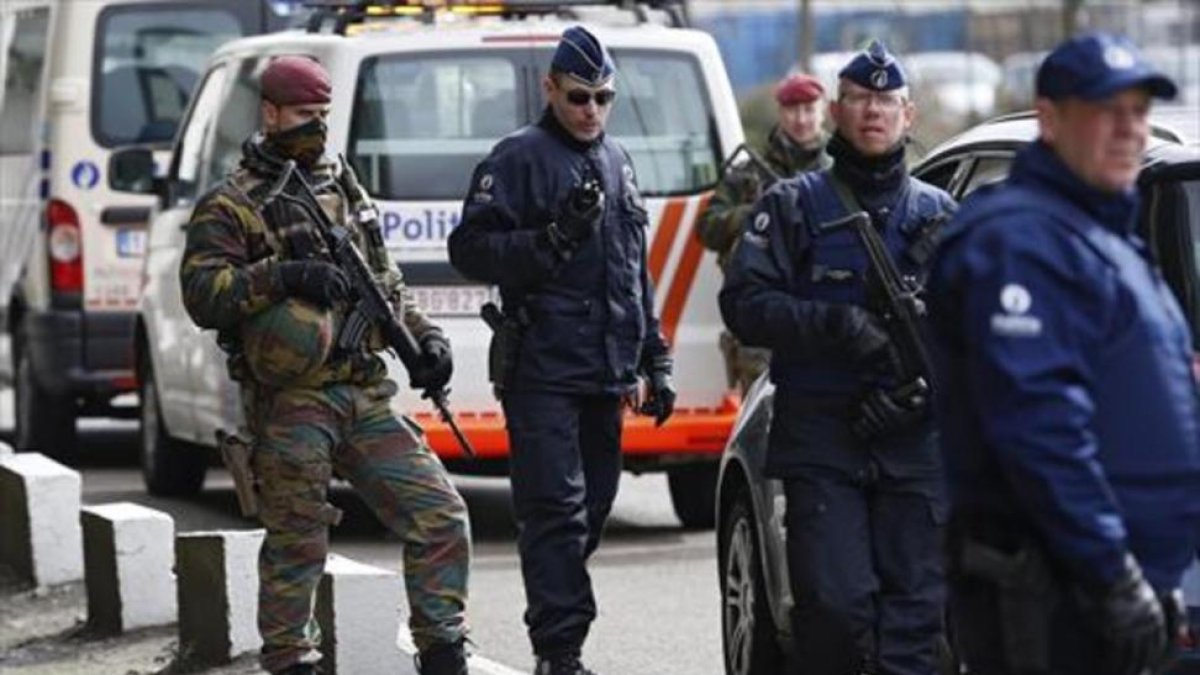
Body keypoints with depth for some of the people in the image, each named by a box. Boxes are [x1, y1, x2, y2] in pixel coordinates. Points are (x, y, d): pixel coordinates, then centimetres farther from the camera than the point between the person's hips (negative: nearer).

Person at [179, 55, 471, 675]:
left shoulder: (344, 189, 19)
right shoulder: (231, 206, -1)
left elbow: (388, 283, 27)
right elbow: (202, 294, -13)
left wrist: (424, 338, 11)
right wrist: (282, 276, -23)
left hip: (367, 397, 6)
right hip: (292, 405, -6)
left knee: (440, 518, 0)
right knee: (296, 548, -2)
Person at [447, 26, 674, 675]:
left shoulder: (617, 162, 19)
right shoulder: (520, 158, -3)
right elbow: (469, 249, -11)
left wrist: (655, 361, 22)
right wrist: (556, 237, -21)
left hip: (606, 375, 7)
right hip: (542, 371, -7)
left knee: (589, 512, 10)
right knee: (557, 511, -13)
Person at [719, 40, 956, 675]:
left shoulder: (938, 215, 15)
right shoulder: (794, 206, 8)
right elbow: (744, 302, -3)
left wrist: (920, 390, -8)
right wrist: (835, 324, -16)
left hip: (913, 444, 2)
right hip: (821, 441, -2)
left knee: (913, 611, -1)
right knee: (834, 601, -12)